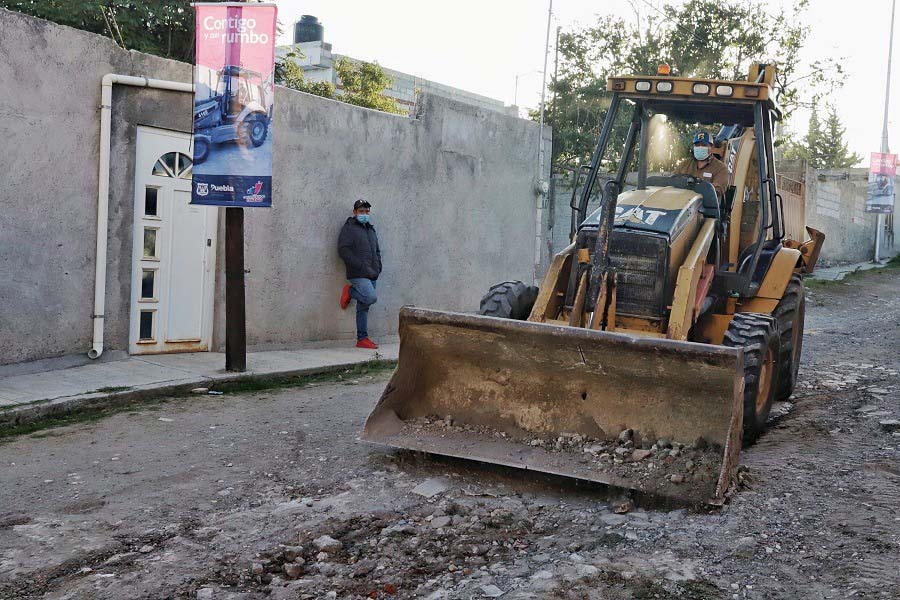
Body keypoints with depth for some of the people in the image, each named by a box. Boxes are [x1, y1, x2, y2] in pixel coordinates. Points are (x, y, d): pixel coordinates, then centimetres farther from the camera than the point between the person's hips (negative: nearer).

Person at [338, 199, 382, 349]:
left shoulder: (370, 229, 22)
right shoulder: (349, 228, -3)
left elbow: (377, 251, 30)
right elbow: (343, 250, -13)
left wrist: (378, 266, 10)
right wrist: (362, 266, -18)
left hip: (371, 275, 7)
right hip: (358, 274, -7)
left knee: (364, 307, 8)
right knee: (371, 297, -25)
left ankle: (362, 339, 11)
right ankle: (350, 292, 2)